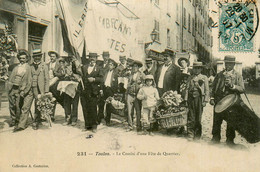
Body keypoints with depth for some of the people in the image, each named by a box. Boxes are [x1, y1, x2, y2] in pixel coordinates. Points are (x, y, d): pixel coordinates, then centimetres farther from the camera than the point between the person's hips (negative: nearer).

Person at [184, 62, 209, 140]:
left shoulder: (204, 77, 9)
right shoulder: (190, 78, 15)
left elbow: (207, 90, 4)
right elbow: (187, 89, 12)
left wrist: (205, 100, -5)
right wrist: (186, 99, 3)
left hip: (199, 98, -1)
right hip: (191, 98, 2)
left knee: (198, 118, 1)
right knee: (191, 117, -2)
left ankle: (197, 135, 12)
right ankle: (190, 135, 2)